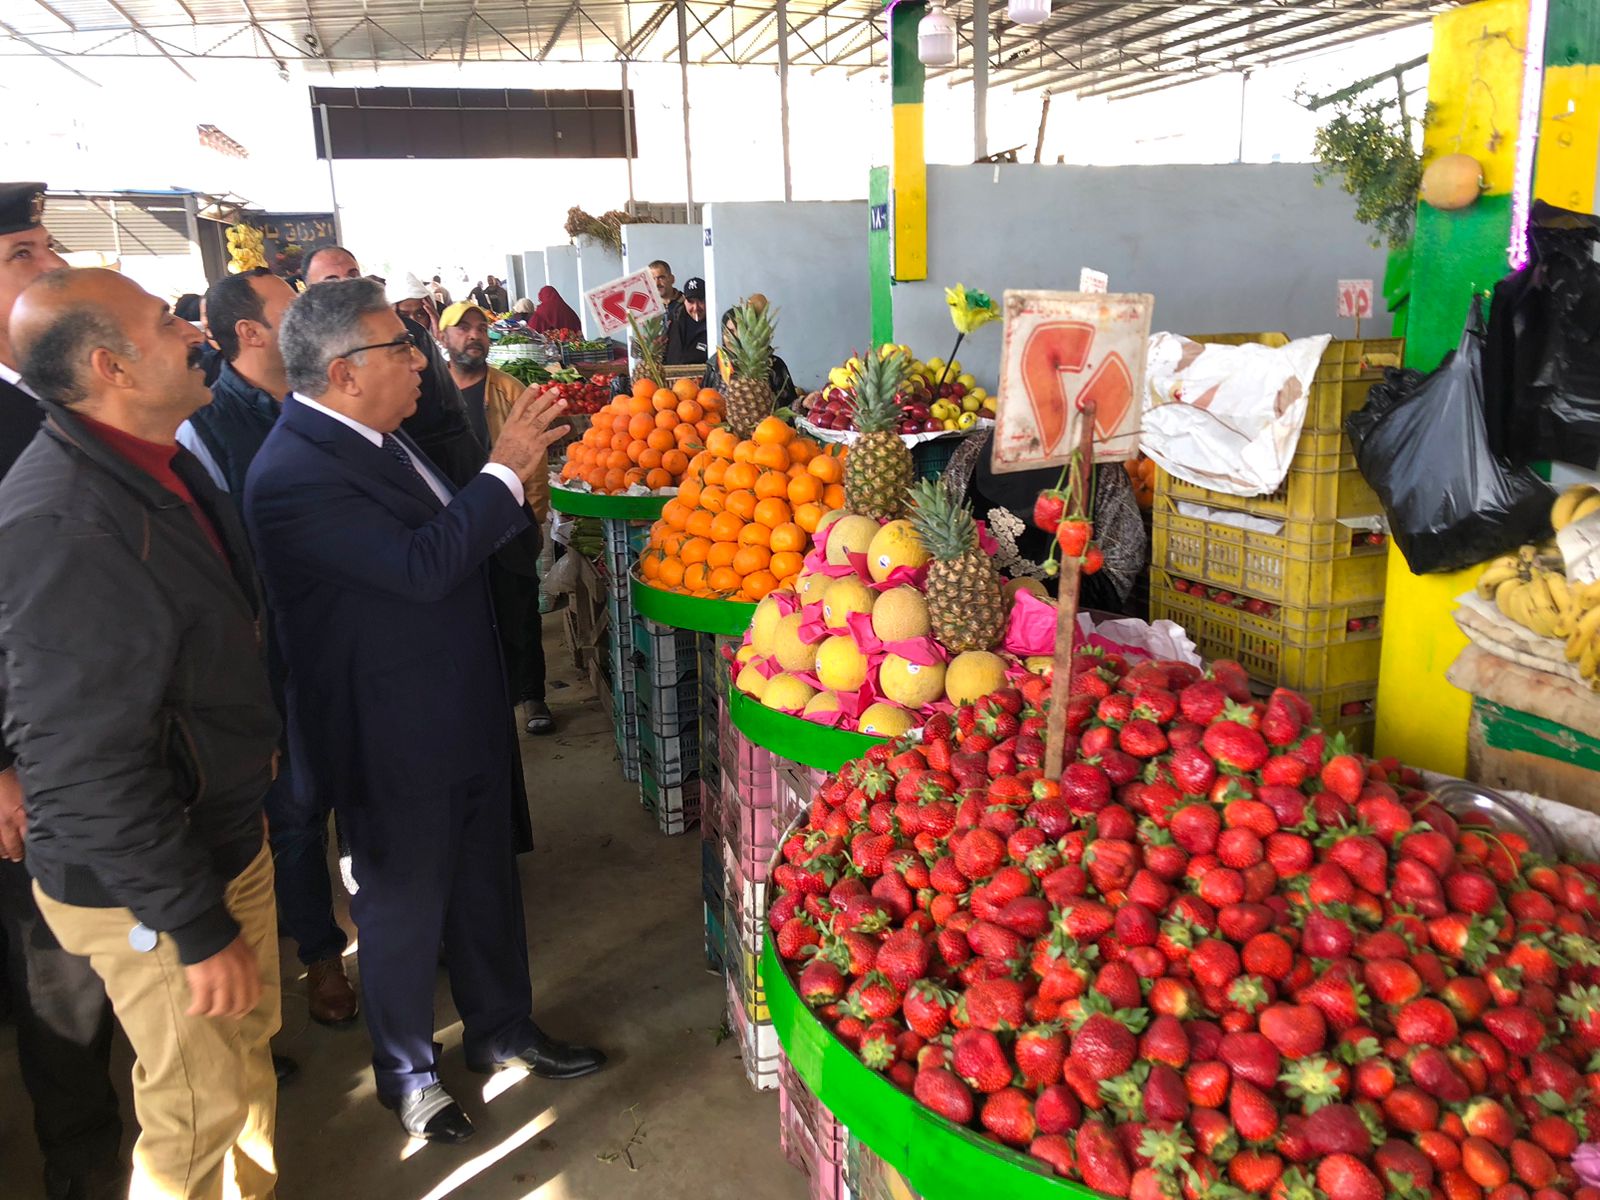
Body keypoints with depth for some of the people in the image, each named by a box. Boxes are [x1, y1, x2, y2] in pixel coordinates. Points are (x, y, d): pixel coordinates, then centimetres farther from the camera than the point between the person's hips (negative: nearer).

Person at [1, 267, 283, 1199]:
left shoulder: (162, 462, 1)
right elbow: (91, 767, -27)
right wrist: (200, 928, -21)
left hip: (228, 831, 9)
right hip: (151, 885, -9)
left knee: (251, 1044, 25)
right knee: (201, 1114, 10)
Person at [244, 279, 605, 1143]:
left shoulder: (371, 439, 6)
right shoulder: (295, 473, -25)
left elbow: (447, 531, 14)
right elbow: (422, 566, -31)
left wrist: (515, 481, 0)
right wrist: (503, 470, -24)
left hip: (461, 712, 9)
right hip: (393, 741, -9)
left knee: (486, 883, 21)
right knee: (405, 902, 12)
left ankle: (502, 1030, 42)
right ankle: (407, 1072, 36)